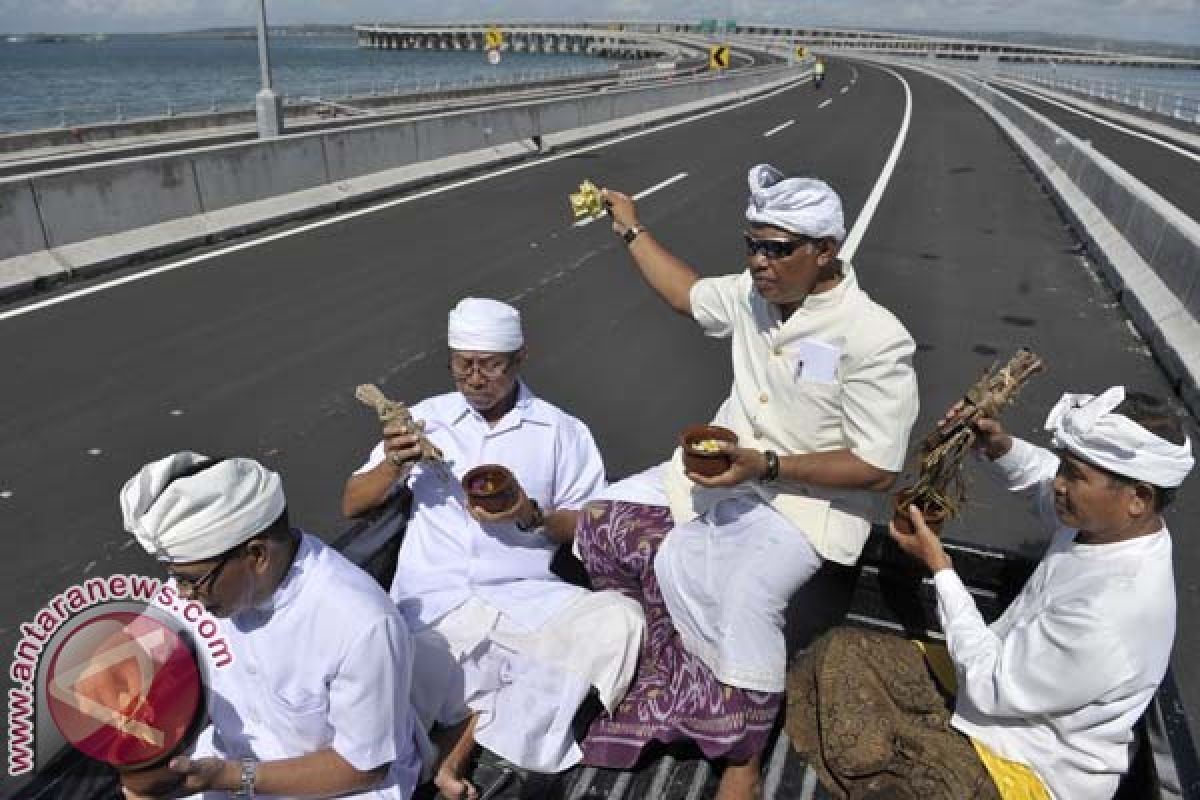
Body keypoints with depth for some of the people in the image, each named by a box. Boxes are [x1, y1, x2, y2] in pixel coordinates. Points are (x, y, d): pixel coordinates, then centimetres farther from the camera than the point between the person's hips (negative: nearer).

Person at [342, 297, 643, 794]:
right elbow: (351, 505, 16)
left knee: (620, 622, -26)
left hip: (526, 599, 1)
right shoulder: (426, 417, 12)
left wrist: (533, 516, -11)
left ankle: (478, 723, -11)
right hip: (433, 604, 0)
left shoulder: (560, 430, 8)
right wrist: (393, 466, -4)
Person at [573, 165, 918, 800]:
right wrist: (632, 230, 22)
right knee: (603, 519, -6)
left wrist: (767, 465, -27)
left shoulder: (876, 338, -18)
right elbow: (689, 294, 23)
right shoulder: (753, 294, 1)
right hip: (725, 469, 7)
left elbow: (878, 469, -19)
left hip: (810, 495, -7)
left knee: (742, 589, -33)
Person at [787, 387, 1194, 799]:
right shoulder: (1104, 520, -10)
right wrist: (1000, 447, -8)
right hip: (1002, 677, 9)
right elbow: (1044, 481, 15)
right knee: (839, 655, 1)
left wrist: (939, 568, -19)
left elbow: (992, 688, -25)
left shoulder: (1114, 612, -35)